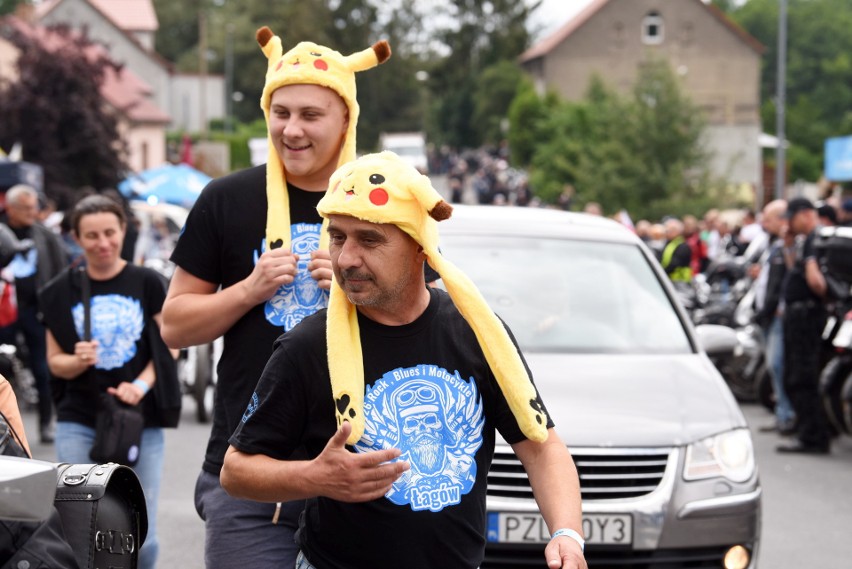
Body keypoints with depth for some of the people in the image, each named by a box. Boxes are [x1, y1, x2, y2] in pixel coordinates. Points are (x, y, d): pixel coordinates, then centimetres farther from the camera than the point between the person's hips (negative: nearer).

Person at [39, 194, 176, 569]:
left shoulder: (148, 284, 1)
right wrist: (78, 361, -15)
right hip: (79, 422, 0)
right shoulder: (61, 292, 3)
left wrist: (141, 384, -15)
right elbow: (55, 361, 7)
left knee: (141, 537, 1)